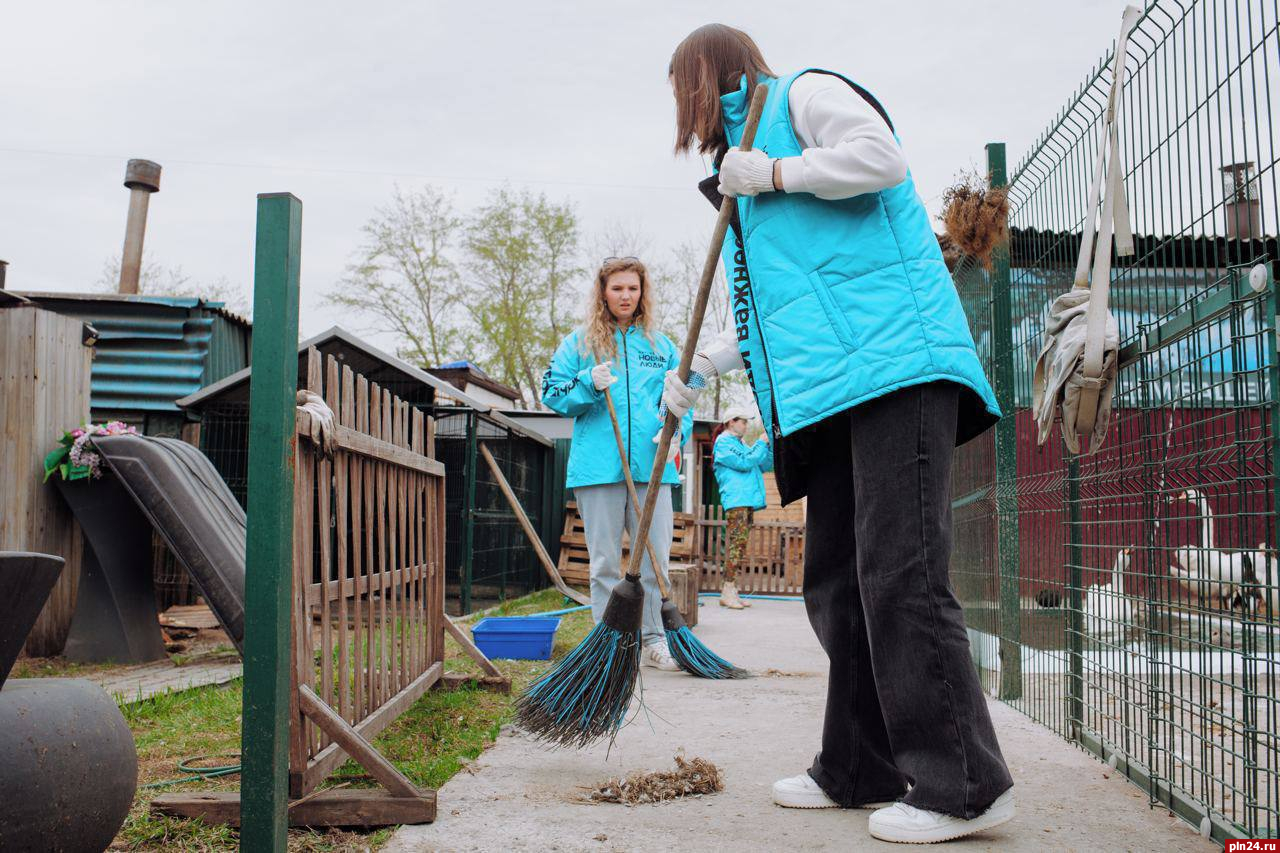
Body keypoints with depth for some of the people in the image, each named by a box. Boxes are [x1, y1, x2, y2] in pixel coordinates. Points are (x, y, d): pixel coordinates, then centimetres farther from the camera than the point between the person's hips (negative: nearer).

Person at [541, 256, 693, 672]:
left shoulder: (661, 345, 15)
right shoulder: (579, 341, 9)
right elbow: (553, 393, 6)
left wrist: (676, 431, -7)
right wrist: (589, 384, -12)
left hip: (651, 466, 2)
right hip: (599, 466, -1)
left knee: (655, 557, 3)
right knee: (605, 562, 4)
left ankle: (653, 640, 13)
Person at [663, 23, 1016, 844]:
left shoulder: (804, 92, 8)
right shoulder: (750, 149, 31)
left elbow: (881, 157, -12)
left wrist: (773, 174, -4)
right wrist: (699, 368, 28)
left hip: (894, 365, -10)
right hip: (833, 391, 10)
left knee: (900, 574, -14)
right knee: (838, 582, 8)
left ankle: (965, 785, -9)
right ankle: (862, 770, 16)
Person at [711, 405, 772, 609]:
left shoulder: (740, 444, 26)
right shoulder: (723, 442, -2)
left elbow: (766, 465, 25)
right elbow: (744, 463, -13)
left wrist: (771, 446, 10)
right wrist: (761, 443, -4)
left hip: (747, 500, 9)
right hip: (735, 500, -9)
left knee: (740, 545, 5)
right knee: (736, 543, -14)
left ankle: (730, 592, 5)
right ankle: (728, 591, -15)